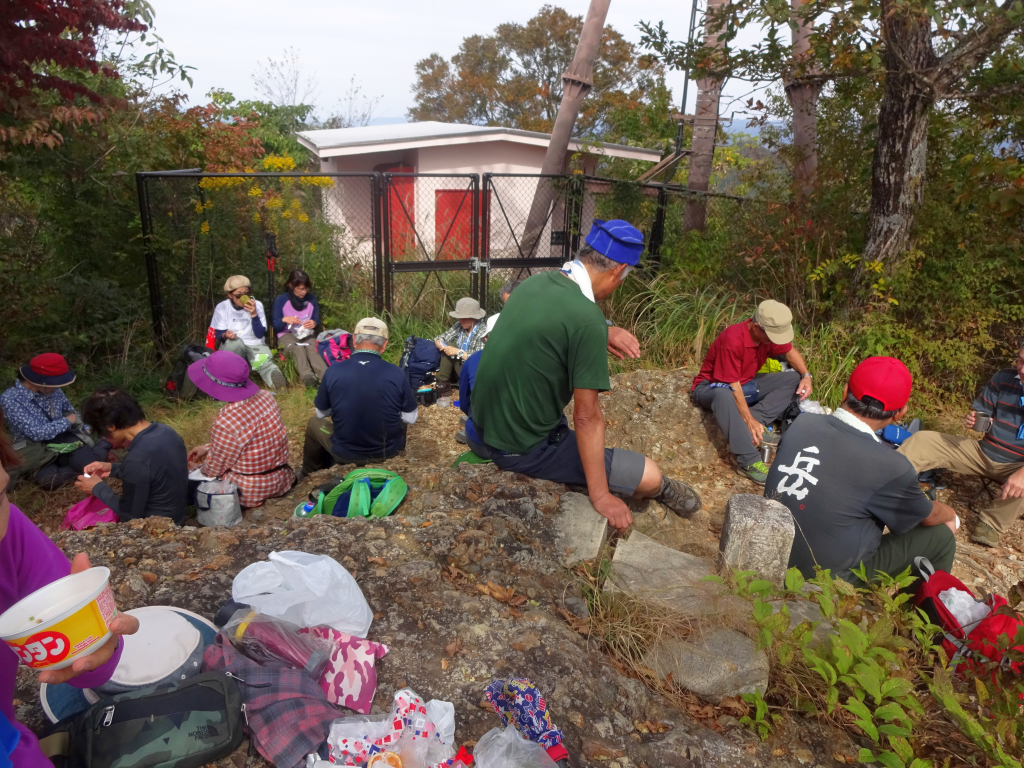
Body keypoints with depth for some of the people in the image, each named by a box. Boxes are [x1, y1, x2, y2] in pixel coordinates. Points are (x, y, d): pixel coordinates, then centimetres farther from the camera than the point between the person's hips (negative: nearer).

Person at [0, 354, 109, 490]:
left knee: (84, 461, -28)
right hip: (36, 450, -3)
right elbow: (36, 433, -22)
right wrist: (67, 421, -9)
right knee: (49, 479, -32)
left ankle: (104, 445, 0)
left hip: (63, 440, 3)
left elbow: (70, 412, 19)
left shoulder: (54, 390, -1)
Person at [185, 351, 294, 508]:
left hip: (249, 492, -7)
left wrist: (201, 469, 9)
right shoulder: (265, 396, -8)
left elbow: (214, 469, -12)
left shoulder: (226, 422, -29)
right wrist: (208, 448, 10)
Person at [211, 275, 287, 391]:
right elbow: (219, 334, -2)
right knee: (236, 342, -36)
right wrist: (226, 335, -26)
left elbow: (260, 334, -9)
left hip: (255, 345, 0)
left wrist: (254, 314, -22)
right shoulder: (222, 307, -4)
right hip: (231, 347, 0)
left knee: (265, 362, -32)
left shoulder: (257, 305, -3)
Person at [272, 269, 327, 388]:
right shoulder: (280, 300, -4)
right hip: (287, 335, -2)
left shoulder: (312, 299, 4)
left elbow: (317, 320, 10)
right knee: (298, 349, -38)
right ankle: (307, 377, -63)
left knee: (313, 349, -34)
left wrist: (314, 323, -16)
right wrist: (284, 320, -25)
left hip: (307, 334, 2)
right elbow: (275, 326, -2)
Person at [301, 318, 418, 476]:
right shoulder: (398, 374, -15)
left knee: (314, 423, 30)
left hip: (345, 453, 0)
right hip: (388, 451, 1)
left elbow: (321, 413, 2)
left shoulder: (334, 371, -14)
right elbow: (411, 419, -4)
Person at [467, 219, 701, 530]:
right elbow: (587, 417, -20)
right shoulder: (588, 319, -25)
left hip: (483, 429, 9)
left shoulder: (535, 281, -1)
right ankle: (660, 491, 34)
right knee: (650, 476, -1)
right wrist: (600, 497, -11)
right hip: (523, 451, -9)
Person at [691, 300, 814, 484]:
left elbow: (790, 352, 11)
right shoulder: (732, 340, -31)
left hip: (747, 384, 8)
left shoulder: (771, 332, -9)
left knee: (795, 378, -7)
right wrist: (749, 420, -31)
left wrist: (806, 375, -8)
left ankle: (757, 421, -21)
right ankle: (749, 460, -44)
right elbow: (732, 387, -29)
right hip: (713, 387, -7)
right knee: (724, 395, -44)